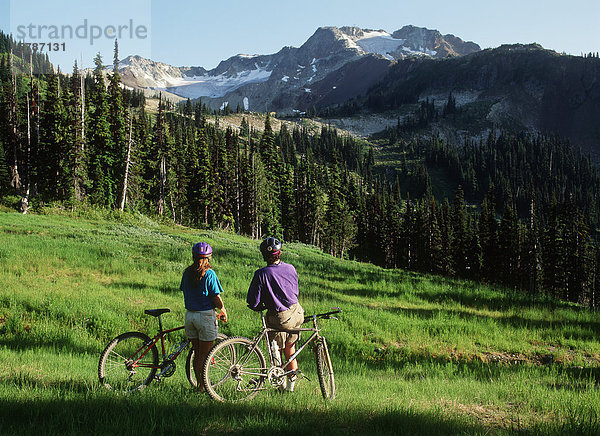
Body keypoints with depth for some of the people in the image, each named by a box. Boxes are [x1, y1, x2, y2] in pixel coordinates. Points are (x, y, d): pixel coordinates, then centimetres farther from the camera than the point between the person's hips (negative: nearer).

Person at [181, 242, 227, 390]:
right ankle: (203, 386, 6)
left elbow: (185, 293, 13)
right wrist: (223, 310, 5)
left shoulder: (187, 273, 4)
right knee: (204, 355, 3)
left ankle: (199, 383, 20)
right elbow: (216, 297, -13)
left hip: (189, 315, 5)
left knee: (197, 353, 14)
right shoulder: (209, 274, -12)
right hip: (206, 316, -5)